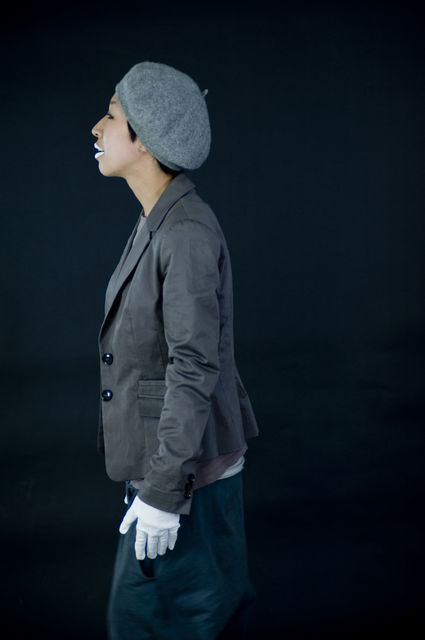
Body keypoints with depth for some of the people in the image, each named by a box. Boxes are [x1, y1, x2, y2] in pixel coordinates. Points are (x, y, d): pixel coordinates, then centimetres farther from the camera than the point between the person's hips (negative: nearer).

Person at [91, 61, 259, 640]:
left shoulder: (187, 233, -22)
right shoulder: (157, 223, 7)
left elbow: (194, 369, -24)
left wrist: (162, 493, -22)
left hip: (188, 465, -9)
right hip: (183, 457, 9)